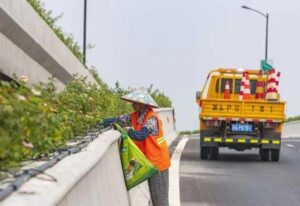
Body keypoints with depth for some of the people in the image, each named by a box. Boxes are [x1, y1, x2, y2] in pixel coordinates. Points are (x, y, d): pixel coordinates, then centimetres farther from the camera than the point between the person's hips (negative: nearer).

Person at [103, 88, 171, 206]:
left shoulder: (151, 118, -21)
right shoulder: (135, 116, 3)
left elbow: (140, 135, -32)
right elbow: (119, 120, 3)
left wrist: (128, 130, -19)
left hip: (158, 162, -8)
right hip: (150, 162, 8)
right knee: (154, 196, 16)